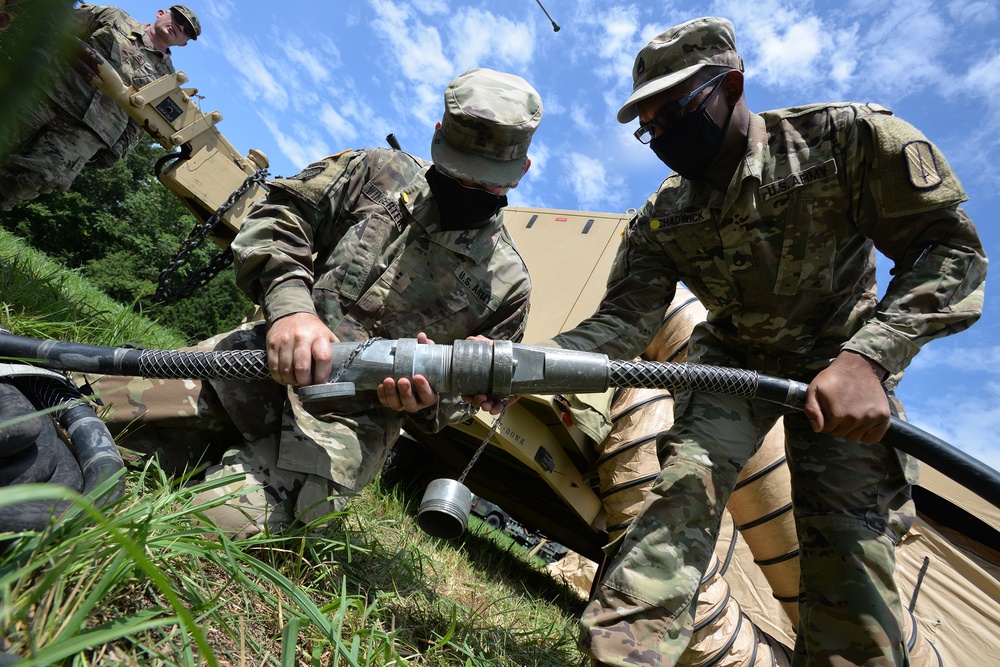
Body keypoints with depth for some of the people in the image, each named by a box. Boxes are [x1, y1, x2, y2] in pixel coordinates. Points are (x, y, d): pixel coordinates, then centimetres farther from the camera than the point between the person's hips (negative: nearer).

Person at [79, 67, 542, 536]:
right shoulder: (380, 172, 3)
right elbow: (279, 214, 0)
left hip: (348, 424, -2)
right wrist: (289, 304, -18)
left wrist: (426, 401, -19)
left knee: (226, 520, -21)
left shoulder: (506, 284, -1)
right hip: (259, 358, 3)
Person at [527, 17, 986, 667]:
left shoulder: (847, 137, -15)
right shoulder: (660, 220, -8)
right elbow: (624, 322, -17)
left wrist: (867, 357, -33)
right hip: (731, 359, 1)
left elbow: (951, 249, -16)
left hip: (844, 363, -1)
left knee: (854, 540, -10)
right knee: (688, 479, -23)